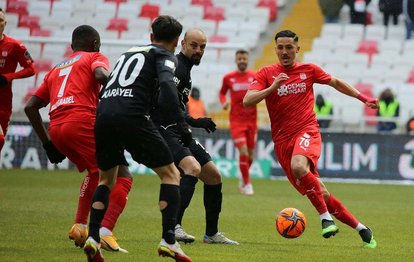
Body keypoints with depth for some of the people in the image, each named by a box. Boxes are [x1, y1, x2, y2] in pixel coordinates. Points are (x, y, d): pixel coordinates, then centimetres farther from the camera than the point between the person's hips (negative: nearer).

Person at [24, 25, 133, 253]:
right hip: (82, 121, -7)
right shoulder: (95, 57, 17)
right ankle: (105, 232, -22)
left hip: (56, 128, 7)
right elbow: (101, 75, -10)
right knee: (122, 178, -4)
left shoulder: (56, 69, 33)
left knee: (96, 172, 30)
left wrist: (47, 143, 29)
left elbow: (30, 107, 27)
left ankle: (79, 226, 20)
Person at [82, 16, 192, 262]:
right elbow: (166, 84, -9)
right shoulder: (166, 56, 11)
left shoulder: (129, 52, 31)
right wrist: (182, 124, -14)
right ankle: (168, 240, -5)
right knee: (171, 174, 6)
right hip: (132, 116, -6)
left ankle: (92, 237, 8)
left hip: (103, 112, 6)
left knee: (107, 179, 24)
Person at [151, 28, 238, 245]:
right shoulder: (177, 68, -14)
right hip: (166, 131, -11)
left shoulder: (185, 69, 19)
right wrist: (194, 122, -24)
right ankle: (173, 226, -35)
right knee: (193, 168, -31)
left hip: (179, 132, 11)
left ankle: (212, 233, 21)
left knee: (213, 176, 11)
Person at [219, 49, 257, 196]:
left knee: (250, 155, 8)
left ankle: (243, 179, 34)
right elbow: (222, 92, 17)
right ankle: (247, 184, -3)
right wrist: (224, 102, -4)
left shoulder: (255, 76, 1)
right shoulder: (228, 78, 1)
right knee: (243, 152, -15)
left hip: (251, 120, 2)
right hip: (236, 121, -2)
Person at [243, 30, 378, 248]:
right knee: (318, 192, 2)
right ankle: (360, 228, 14)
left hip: (307, 131, -2)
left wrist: (363, 98, 23)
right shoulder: (266, 73, 3)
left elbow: (336, 83, 23)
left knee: (298, 167, -36)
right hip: (282, 140, 2)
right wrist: (272, 87, -22)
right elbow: (247, 101, -9)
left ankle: (326, 217, -24)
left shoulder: (309, 70, 6)